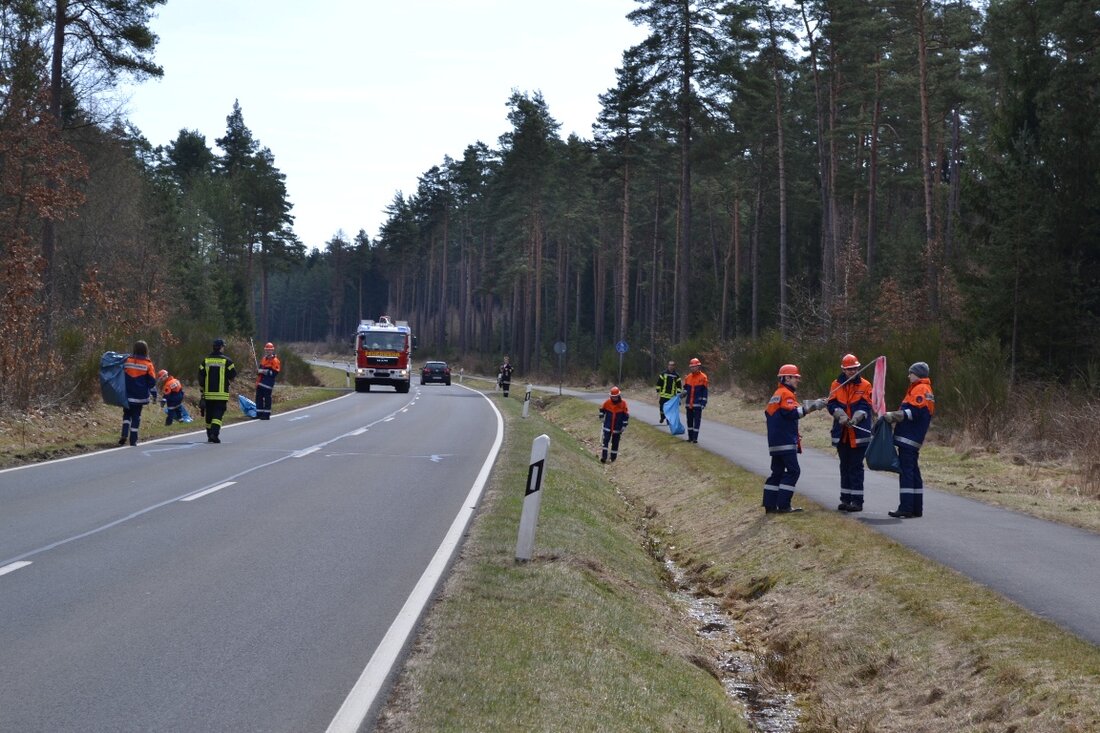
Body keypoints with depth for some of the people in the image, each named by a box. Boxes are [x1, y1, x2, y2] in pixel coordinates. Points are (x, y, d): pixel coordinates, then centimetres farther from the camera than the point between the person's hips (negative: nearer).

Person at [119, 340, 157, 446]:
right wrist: (154, 394, 6)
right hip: (140, 397, -1)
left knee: (127, 414, 15)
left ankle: (124, 435, -4)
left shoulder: (127, 361, -1)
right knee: (136, 416, 7)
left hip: (128, 395, 1)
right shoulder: (148, 364, -6)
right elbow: (152, 381, -3)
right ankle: (133, 440, 5)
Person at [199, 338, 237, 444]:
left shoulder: (205, 360, 5)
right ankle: (214, 433, -23)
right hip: (221, 394, -3)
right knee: (218, 414, -5)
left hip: (208, 393, 3)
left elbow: (200, 376, 5)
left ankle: (209, 436, 19)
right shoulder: (226, 361, -5)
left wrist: (202, 389, 14)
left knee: (209, 415, 13)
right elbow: (233, 375, -2)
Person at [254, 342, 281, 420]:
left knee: (267, 398, -6)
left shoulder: (275, 361, -8)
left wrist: (266, 372, -21)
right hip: (260, 382, 8)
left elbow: (275, 372, -15)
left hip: (268, 383, -8)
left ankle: (267, 415, -2)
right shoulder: (264, 359, 19)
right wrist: (258, 370, 6)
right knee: (259, 397, 8)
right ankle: (259, 414, 16)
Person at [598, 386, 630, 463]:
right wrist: (602, 416, 11)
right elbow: (602, 408, 14)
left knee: (615, 443, 7)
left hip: (617, 427, -1)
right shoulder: (607, 402, -6)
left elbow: (626, 415, -2)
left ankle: (613, 458, 18)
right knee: (605, 441, -7)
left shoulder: (623, 403, -8)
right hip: (607, 426, 1)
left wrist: (624, 425, -4)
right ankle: (604, 457, -6)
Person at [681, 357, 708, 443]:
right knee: (689, 420, 11)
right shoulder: (688, 377, 8)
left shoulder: (703, 377, -6)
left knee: (697, 420, -5)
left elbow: (704, 392, -6)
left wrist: (703, 403, -10)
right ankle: (690, 437, 19)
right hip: (689, 403, 5)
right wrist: (684, 393, -4)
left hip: (698, 404, -5)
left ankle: (695, 438, -4)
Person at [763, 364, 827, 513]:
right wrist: (810, 407, -22)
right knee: (792, 471, -8)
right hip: (786, 441, -10)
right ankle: (783, 505, -12)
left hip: (775, 441, 10)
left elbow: (768, 412, 20)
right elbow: (792, 412, -23)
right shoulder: (786, 394, -11)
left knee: (777, 472, 12)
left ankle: (770, 505, 12)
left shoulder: (777, 394, 20)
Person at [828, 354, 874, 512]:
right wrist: (841, 416, -20)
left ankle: (857, 501, -1)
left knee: (856, 467, -4)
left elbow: (865, 406, -9)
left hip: (859, 433, -4)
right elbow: (831, 404, -2)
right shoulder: (836, 385, 6)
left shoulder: (865, 385, -1)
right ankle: (846, 499, 20)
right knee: (844, 467, 12)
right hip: (842, 433, 4)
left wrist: (855, 418, -26)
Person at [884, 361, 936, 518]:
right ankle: (916, 509, 17)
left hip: (908, 439, -11)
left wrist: (893, 416, -17)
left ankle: (906, 508, -14)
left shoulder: (920, 389, -10)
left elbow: (914, 412, -21)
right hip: (913, 439, 11)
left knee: (906, 471, -11)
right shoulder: (925, 389, 23)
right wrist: (894, 417, 14)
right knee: (913, 471, 13)